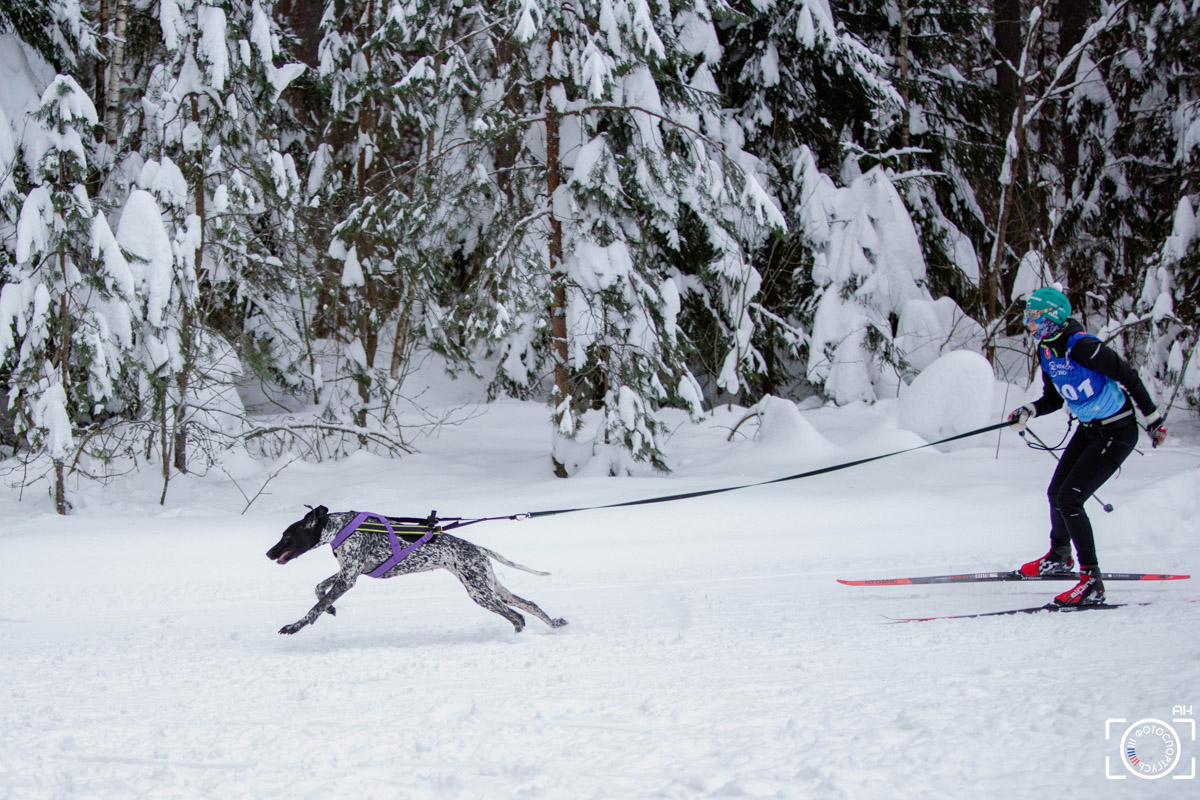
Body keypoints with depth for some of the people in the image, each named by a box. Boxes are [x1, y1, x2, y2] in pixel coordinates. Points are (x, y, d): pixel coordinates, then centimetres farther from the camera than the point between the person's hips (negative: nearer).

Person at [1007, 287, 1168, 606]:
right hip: (1088, 429, 9)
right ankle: (1059, 557, 45)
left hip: (1118, 433, -9)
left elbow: (1128, 377, -19)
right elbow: (1053, 399, 11)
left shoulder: (1081, 347, -28)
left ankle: (1092, 582, -9)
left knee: (1069, 499, -15)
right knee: (1056, 493, 17)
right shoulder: (1046, 351, -1)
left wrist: (1153, 419, -11)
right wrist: (1028, 411, -8)